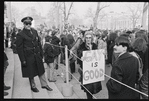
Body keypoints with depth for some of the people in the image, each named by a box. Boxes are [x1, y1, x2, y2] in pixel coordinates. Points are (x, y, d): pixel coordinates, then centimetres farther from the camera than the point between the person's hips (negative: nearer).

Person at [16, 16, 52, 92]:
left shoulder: (34, 31, 6)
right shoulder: (20, 35, -11)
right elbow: (19, 49, -11)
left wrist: (41, 53, 8)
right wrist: (23, 60, -14)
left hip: (37, 56, 5)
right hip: (28, 57, -5)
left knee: (41, 71, 13)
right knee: (31, 73, 10)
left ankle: (44, 84, 28)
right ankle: (33, 86, 30)